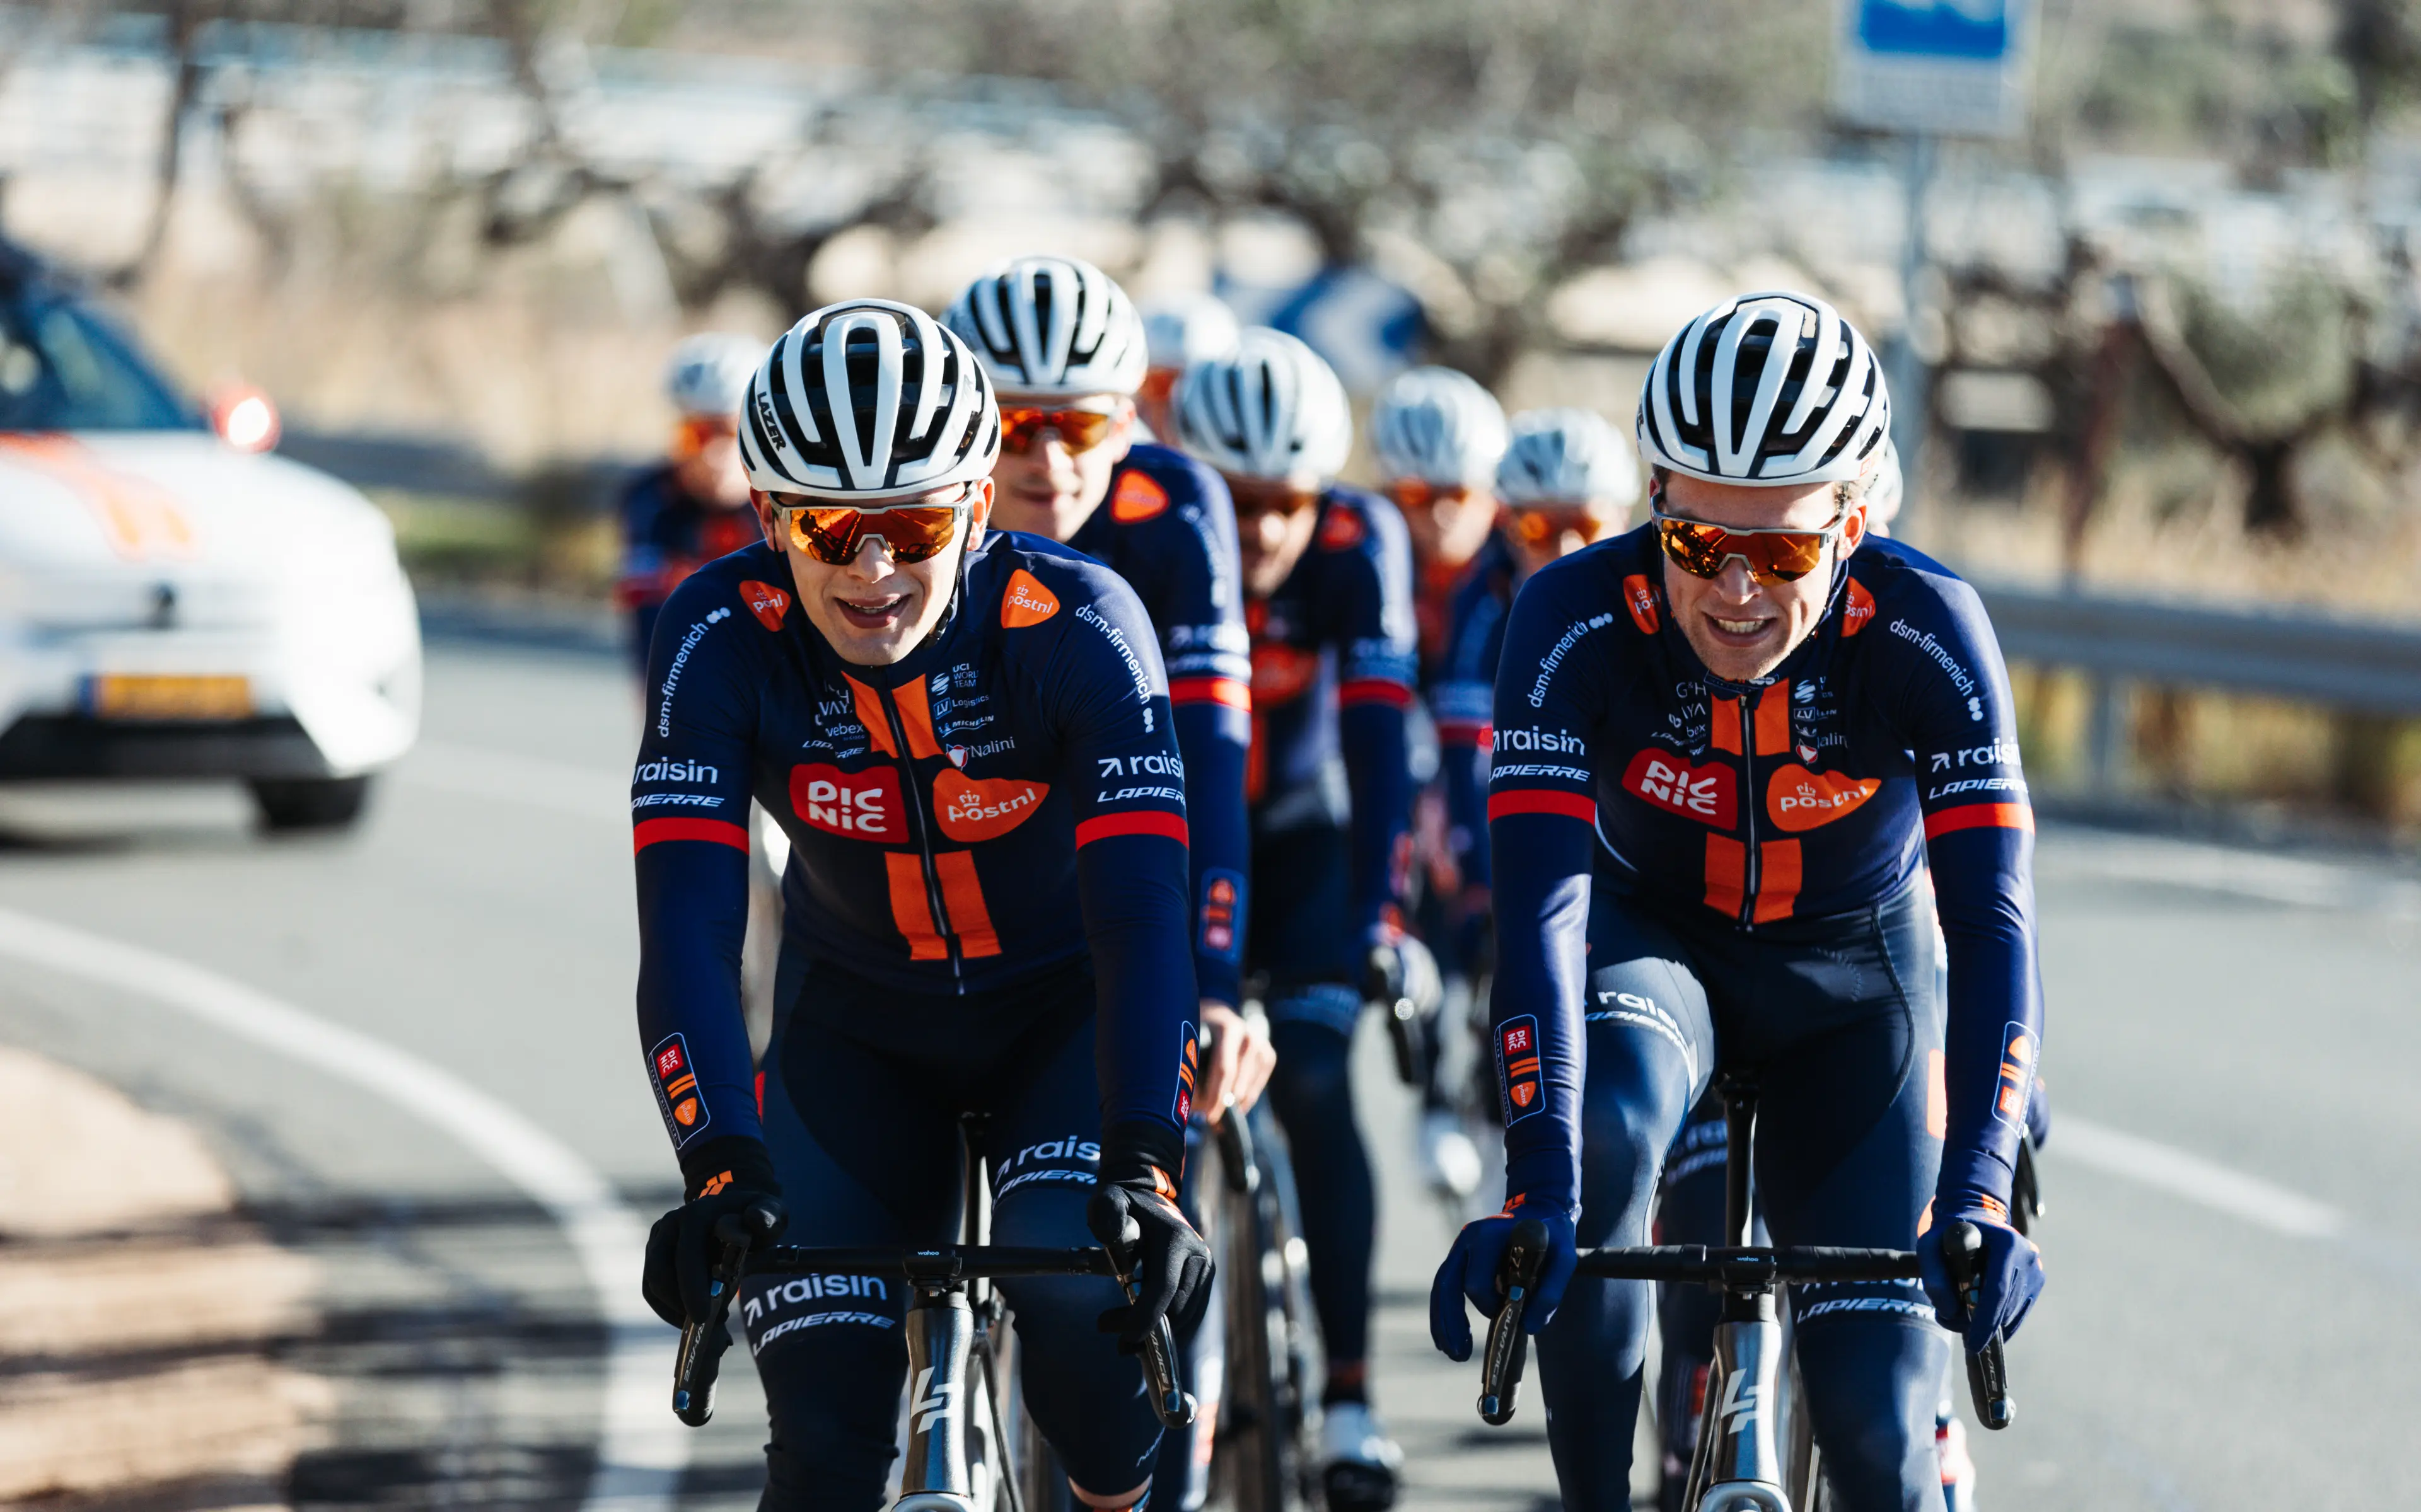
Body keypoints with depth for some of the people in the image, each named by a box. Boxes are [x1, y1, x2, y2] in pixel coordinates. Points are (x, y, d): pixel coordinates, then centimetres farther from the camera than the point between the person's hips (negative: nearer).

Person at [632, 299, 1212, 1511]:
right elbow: (688, 928, -30)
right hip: (860, 1023, 2)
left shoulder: (1076, 626, -28)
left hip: (1066, 1004, -2)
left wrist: (1142, 1172, -49)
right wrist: (721, 1172, -45)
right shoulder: (723, 639, -24)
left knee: (1078, 1298, -29)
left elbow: (1141, 917, -36)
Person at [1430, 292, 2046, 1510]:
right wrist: (1539, 1192, -48)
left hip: (1851, 971, 0)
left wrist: (1976, 1203, -45)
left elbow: (1992, 923, -33)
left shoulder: (1924, 631, -29)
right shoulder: (1576, 620, -29)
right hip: (1652, 943, 0)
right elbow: (1542, 904, -36)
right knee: (1603, 1134, -35)